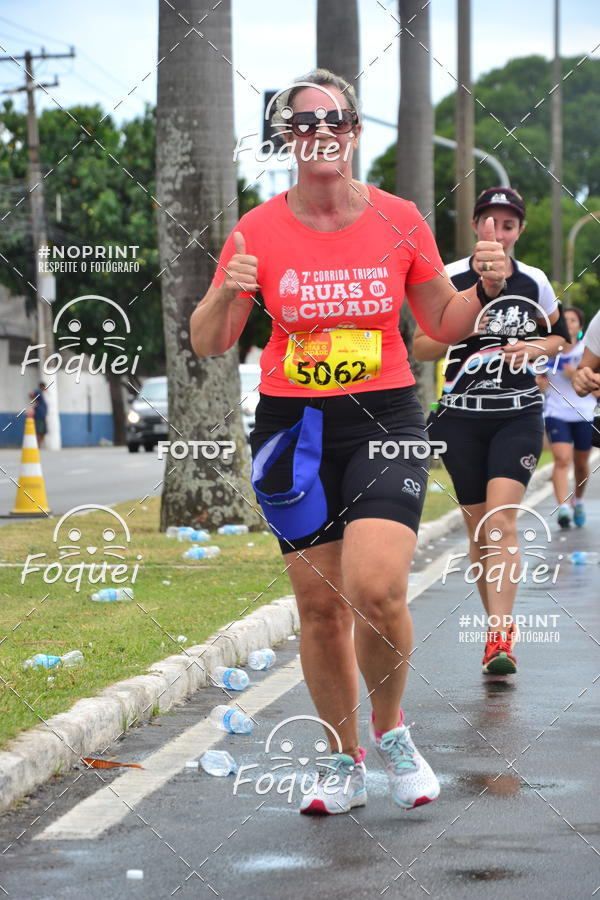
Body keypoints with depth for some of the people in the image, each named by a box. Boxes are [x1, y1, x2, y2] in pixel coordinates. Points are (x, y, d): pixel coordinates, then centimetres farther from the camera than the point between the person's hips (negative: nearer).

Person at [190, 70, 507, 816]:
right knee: (319, 606, 3)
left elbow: (444, 324, 11)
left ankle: (390, 728, 9)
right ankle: (345, 761, 21)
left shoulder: (398, 220, 0)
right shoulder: (259, 231, -1)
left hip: (384, 418, -1)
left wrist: (486, 288, -9)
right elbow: (206, 345, 1)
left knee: (376, 590, -18)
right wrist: (228, 293, -18)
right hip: (294, 426, 1)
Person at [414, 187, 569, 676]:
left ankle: (499, 636, -22)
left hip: (519, 417, -1)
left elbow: (561, 336, 16)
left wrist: (536, 349, -6)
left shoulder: (534, 282, 2)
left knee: (501, 520, -17)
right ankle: (501, 625, 20)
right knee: (478, 527, 5)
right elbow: (420, 346, 1)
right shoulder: (450, 279, -1)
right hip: (462, 416, 1)